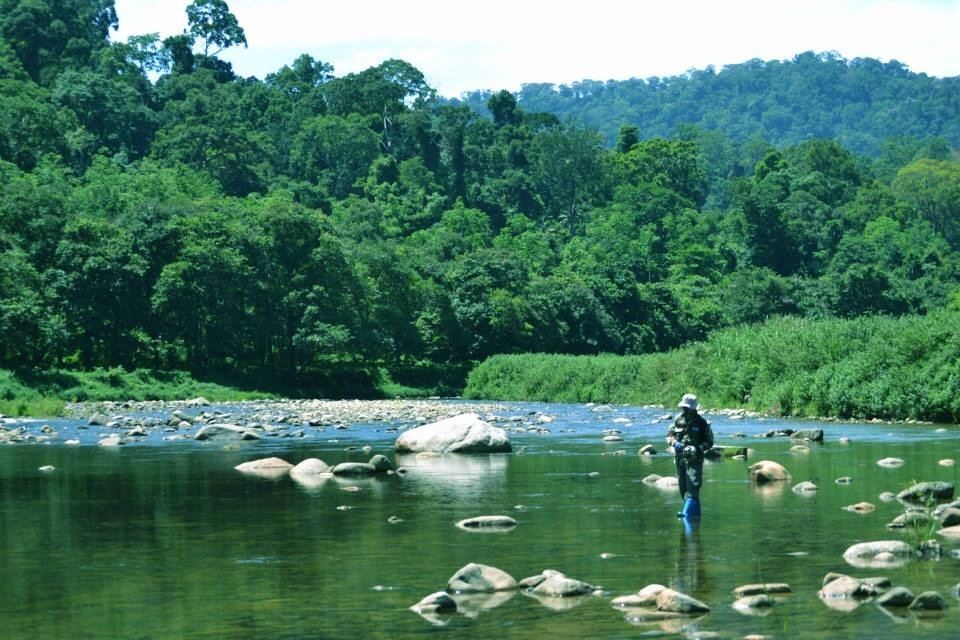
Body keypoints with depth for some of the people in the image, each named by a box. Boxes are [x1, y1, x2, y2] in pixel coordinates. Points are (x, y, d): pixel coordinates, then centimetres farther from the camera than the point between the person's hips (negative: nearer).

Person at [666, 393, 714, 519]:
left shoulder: (701, 423, -5)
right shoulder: (678, 420, 6)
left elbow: (709, 442, -2)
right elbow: (669, 435, 12)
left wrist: (697, 449, -17)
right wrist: (674, 443, -9)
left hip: (694, 459, -5)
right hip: (680, 458, 5)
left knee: (692, 486, -15)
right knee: (683, 487, 10)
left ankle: (687, 512, -19)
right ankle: (694, 511, 22)